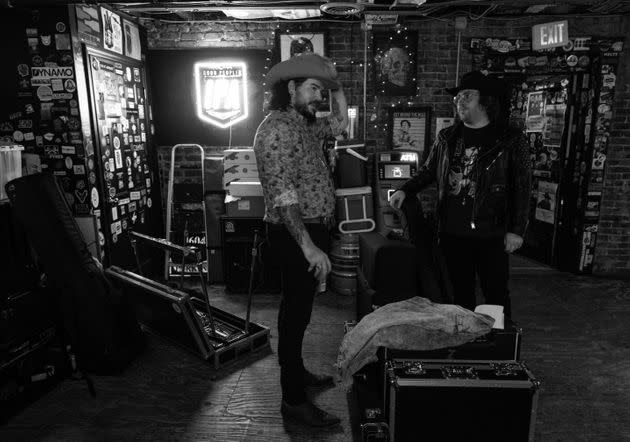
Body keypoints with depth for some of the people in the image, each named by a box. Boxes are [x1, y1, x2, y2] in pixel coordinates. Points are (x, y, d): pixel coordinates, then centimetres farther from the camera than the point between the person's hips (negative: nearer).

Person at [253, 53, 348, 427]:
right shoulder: (277, 128, -18)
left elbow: (341, 123, 30)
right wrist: (308, 246, -32)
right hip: (296, 235, -10)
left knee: (300, 308, 20)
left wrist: (337, 87, 16)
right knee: (296, 313, 0)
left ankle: (296, 371, 39)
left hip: (313, 230, 10)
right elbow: (283, 194, -27)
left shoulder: (305, 124, 12)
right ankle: (294, 400, 14)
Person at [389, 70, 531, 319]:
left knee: (496, 294, 5)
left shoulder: (512, 140, -3)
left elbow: (522, 187, -3)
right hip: (452, 232, 4)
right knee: (461, 291, 14)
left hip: (491, 233, -3)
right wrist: (405, 190, 1)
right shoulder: (447, 138, 9)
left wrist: (517, 230, -7)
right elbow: (428, 171, 17)